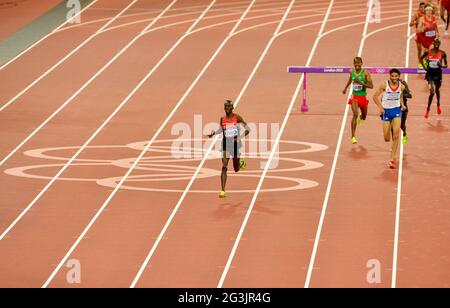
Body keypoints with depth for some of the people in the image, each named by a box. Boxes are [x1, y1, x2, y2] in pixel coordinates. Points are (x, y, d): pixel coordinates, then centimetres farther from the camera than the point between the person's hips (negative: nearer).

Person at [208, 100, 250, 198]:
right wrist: (214, 133, -1)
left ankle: (241, 162, 53)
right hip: (226, 144, 1)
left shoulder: (237, 117, -8)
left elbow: (247, 129, -8)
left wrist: (239, 138, -22)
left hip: (235, 144, -1)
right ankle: (223, 190, -14)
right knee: (224, 167, -13)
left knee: (236, 169, 15)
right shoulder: (222, 119, 0)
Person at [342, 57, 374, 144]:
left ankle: (361, 117, 62)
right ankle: (353, 137, -24)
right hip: (354, 96, 0)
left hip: (363, 97, 0)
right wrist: (346, 88, 35)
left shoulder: (365, 73, -14)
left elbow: (371, 86, -19)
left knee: (364, 117, 20)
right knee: (355, 114, -22)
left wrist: (361, 83, -31)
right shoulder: (352, 72, -2)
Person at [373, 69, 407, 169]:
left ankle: (393, 159, -9)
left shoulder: (401, 87, -3)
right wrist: (380, 107, -13)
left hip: (397, 111, 1)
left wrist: (402, 105, 4)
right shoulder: (384, 85, -12)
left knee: (396, 135, -15)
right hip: (386, 111, -1)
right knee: (387, 139, 0)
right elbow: (375, 96, -4)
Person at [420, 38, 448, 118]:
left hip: (438, 73, 2)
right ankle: (428, 110, -4)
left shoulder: (442, 53, -7)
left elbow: (446, 65, 0)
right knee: (432, 91, -17)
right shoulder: (428, 52, -7)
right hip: (430, 73, -2)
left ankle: (438, 105, 50)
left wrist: (441, 65, -22)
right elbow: (421, 59, 12)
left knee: (437, 90, 20)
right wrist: (424, 66, -1)